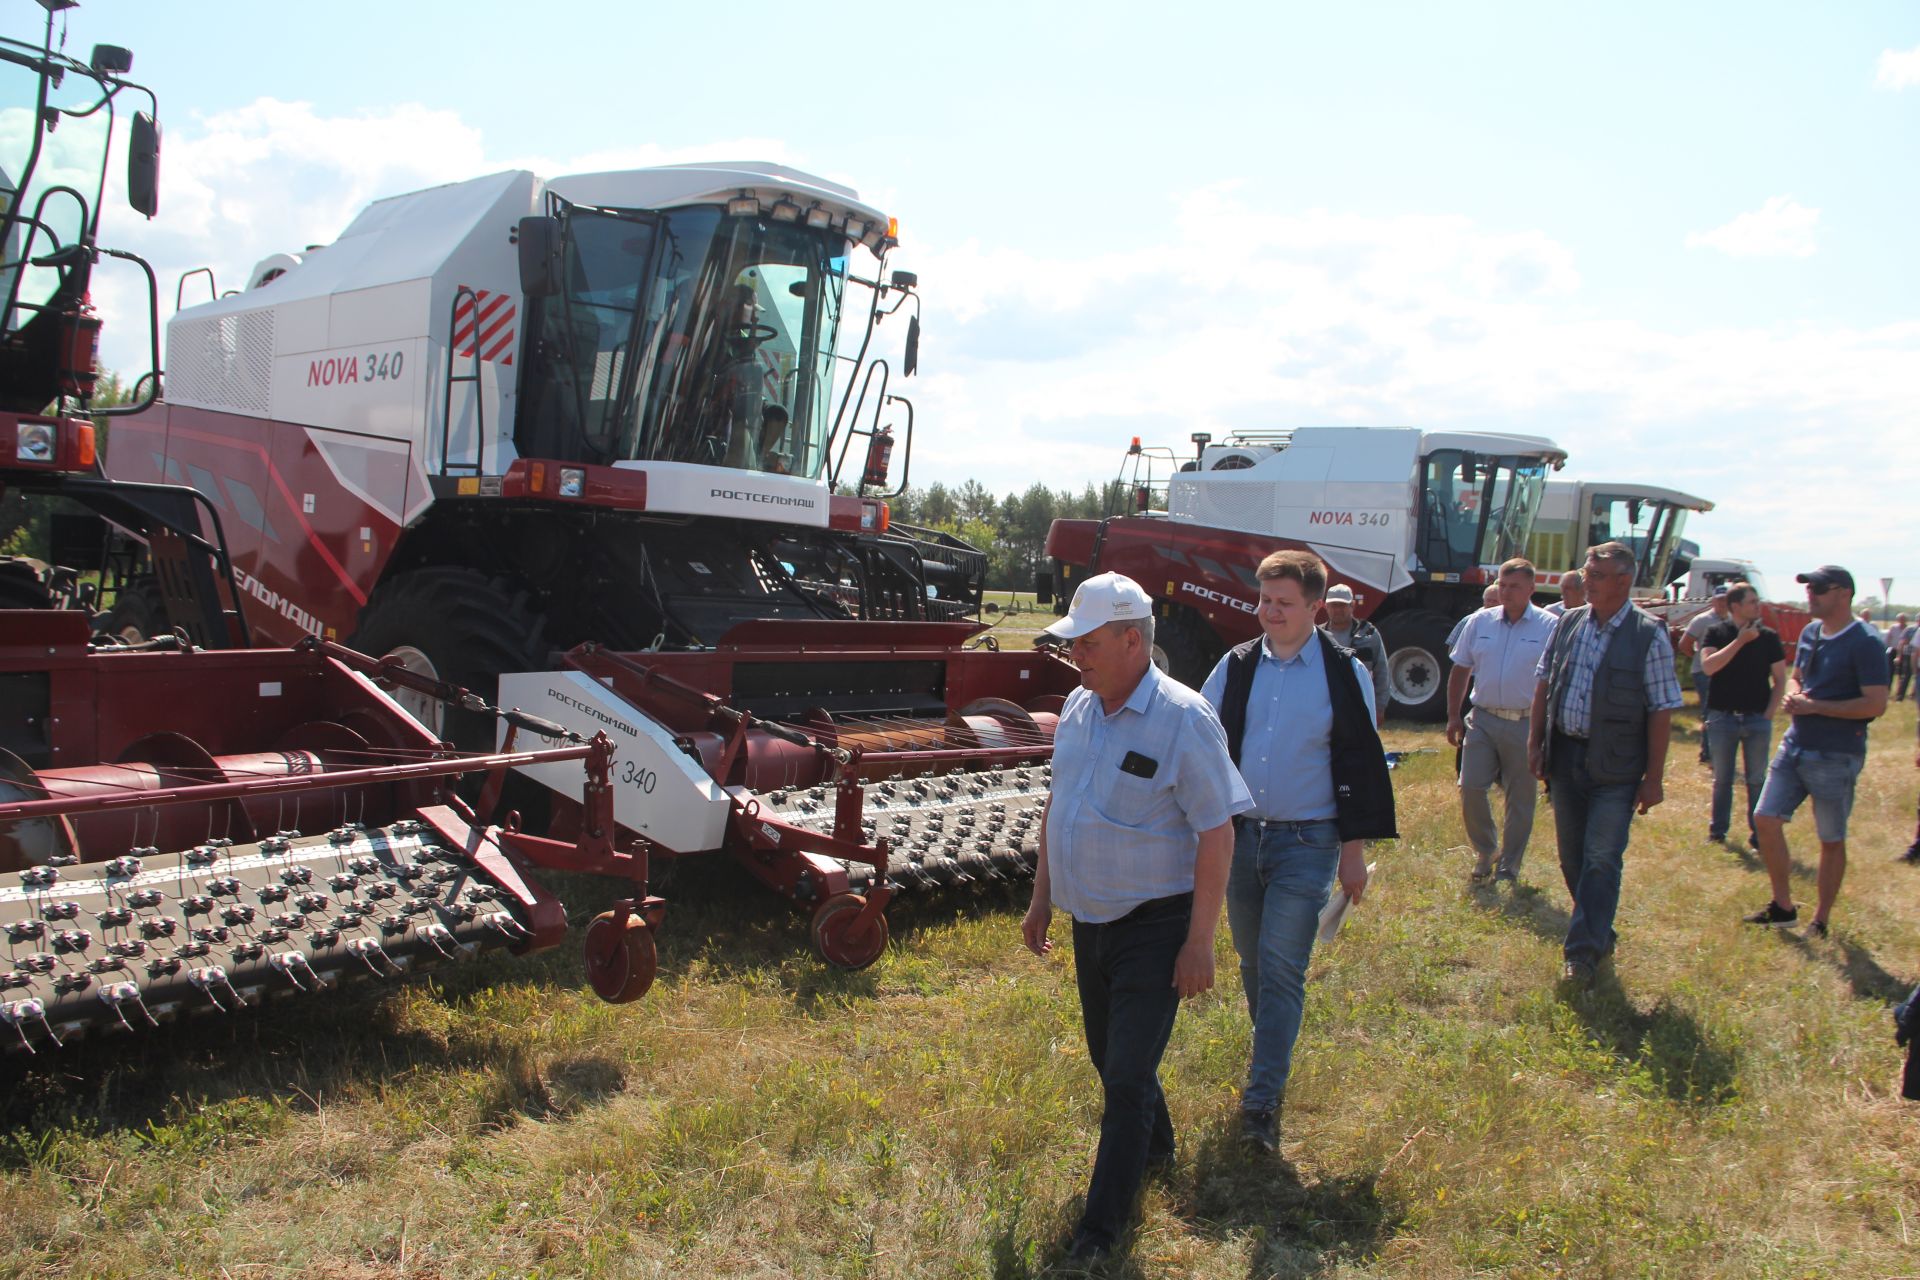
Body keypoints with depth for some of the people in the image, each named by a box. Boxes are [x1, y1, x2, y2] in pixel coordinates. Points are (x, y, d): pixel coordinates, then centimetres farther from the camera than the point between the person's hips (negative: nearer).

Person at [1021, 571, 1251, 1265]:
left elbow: (1217, 835, -18)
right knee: (1109, 1057, 22)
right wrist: (1041, 897, 14)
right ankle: (1155, 1148, 49)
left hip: (1153, 929, -7)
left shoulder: (1183, 719, -20)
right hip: (1089, 921, 7)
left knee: (1127, 1078, 0)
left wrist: (1200, 943, -18)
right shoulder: (1078, 707, 1)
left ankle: (1101, 1227, 15)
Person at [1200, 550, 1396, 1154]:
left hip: (1307, 843, -4)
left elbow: (1361, 763, -2)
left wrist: (1354, 849, -3)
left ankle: (1263, 1100, -1)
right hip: (1240, 835, 4)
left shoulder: (1345, 673, -4)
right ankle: (1273, 1053, 37)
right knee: (1253, 962, 15)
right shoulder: (1236, 666, 3)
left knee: (1282, 969, -7)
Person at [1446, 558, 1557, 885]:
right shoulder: (1480, 622, 6)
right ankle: (1484, 852, 20)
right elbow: (1460, 670, 12)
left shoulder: (1550, 627, -4)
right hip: (1482, 720, 3)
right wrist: (1453, 716, 8)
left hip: (1526, 725, -2)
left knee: (1520, 799, 7)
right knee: (1470, 788, -3)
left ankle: (1509, 868, 21)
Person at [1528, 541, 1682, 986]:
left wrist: (1654, 777, -9)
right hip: (1565, 757, 5)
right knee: (1571, 856, 13)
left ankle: (1583, 952, 3)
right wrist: (1535, 743, 6)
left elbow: (1661, 710, -8)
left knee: (1601, 859, -4)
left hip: (1615, 768, -5)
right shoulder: (1569, 623, 6)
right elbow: (1543, 683, 12)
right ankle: (1599, 933, 31)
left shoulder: (1648, 635, -8)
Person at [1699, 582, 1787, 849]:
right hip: (1722, 717, -1)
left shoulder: (1768, 637, 2)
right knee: (1722, 779, 10)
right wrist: (1740, 640, -18)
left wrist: (1769, 713, -4)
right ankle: (1717, 829, 22)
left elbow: (1780, 679, 5)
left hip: (1757, 719, 1)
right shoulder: (1716, 634, -1)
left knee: (1757, 780, 5)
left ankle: (1758, 834, 12)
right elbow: (1708, 666, -18)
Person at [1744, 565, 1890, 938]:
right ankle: (1783, 906, 17)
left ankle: (1820, 921, 18)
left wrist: (1814, 706, -19)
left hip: (1836, 757, -7)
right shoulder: (1810, 633, 9)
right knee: (1765, 819, 3)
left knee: (1831, 840, 6)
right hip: (1795, 746, 7)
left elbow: (1875, 703, -19)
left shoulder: (1865, 643, -14)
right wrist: (1793, 696, -1)